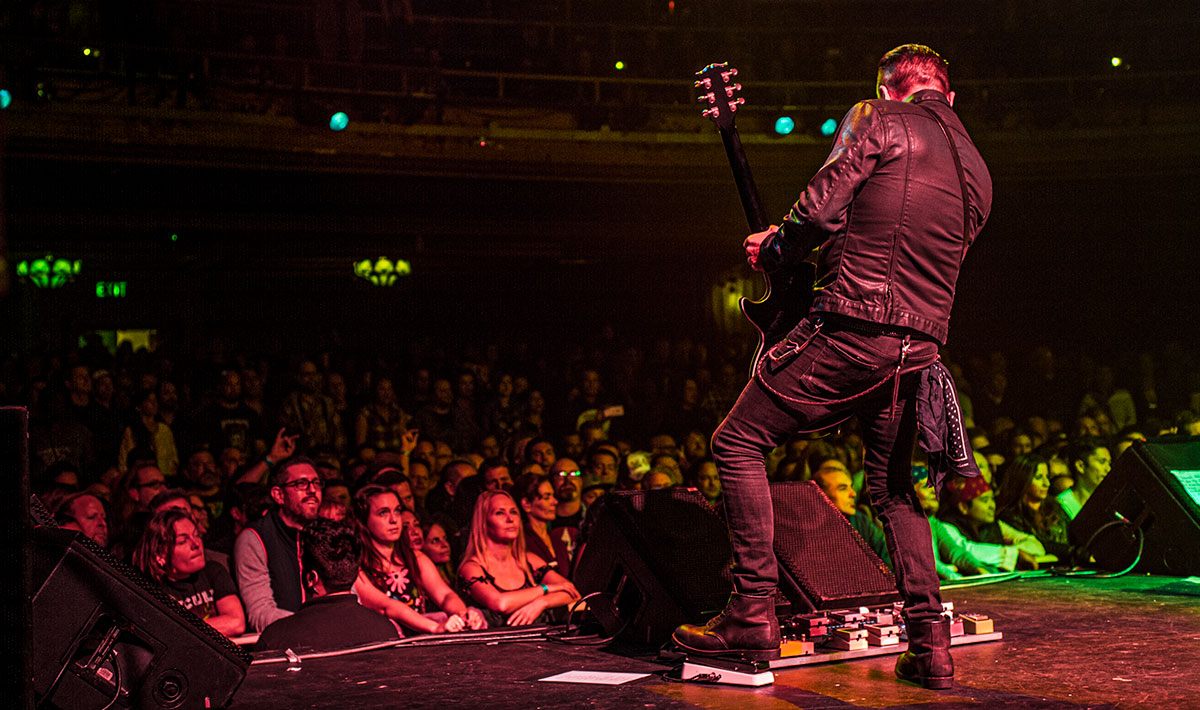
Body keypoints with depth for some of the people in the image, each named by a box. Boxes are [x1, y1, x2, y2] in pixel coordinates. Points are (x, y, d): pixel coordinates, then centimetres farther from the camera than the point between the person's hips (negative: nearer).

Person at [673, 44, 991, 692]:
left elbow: (821, 209, -11)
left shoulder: (876, 121, 0)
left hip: (851, 328, -7)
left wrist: (771, 253, 8)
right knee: (892, 486, 22)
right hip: (918, 342, 7)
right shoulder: (975, 171, 20)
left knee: (737, 444, 5)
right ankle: (931, 642, 12)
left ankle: (753, 615, -2)